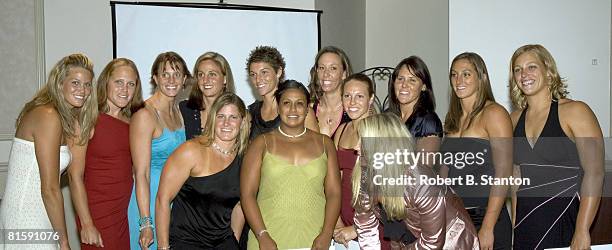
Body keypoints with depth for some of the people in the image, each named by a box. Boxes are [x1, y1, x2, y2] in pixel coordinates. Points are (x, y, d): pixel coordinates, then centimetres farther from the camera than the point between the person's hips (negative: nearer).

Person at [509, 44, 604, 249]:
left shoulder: (574, 111, -9)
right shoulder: (516, 119, 7)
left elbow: (594, 173, -13)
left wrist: (582, 232, -18)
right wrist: (514, 224, 7)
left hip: (565, 222, -4)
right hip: (525, 223, 5)